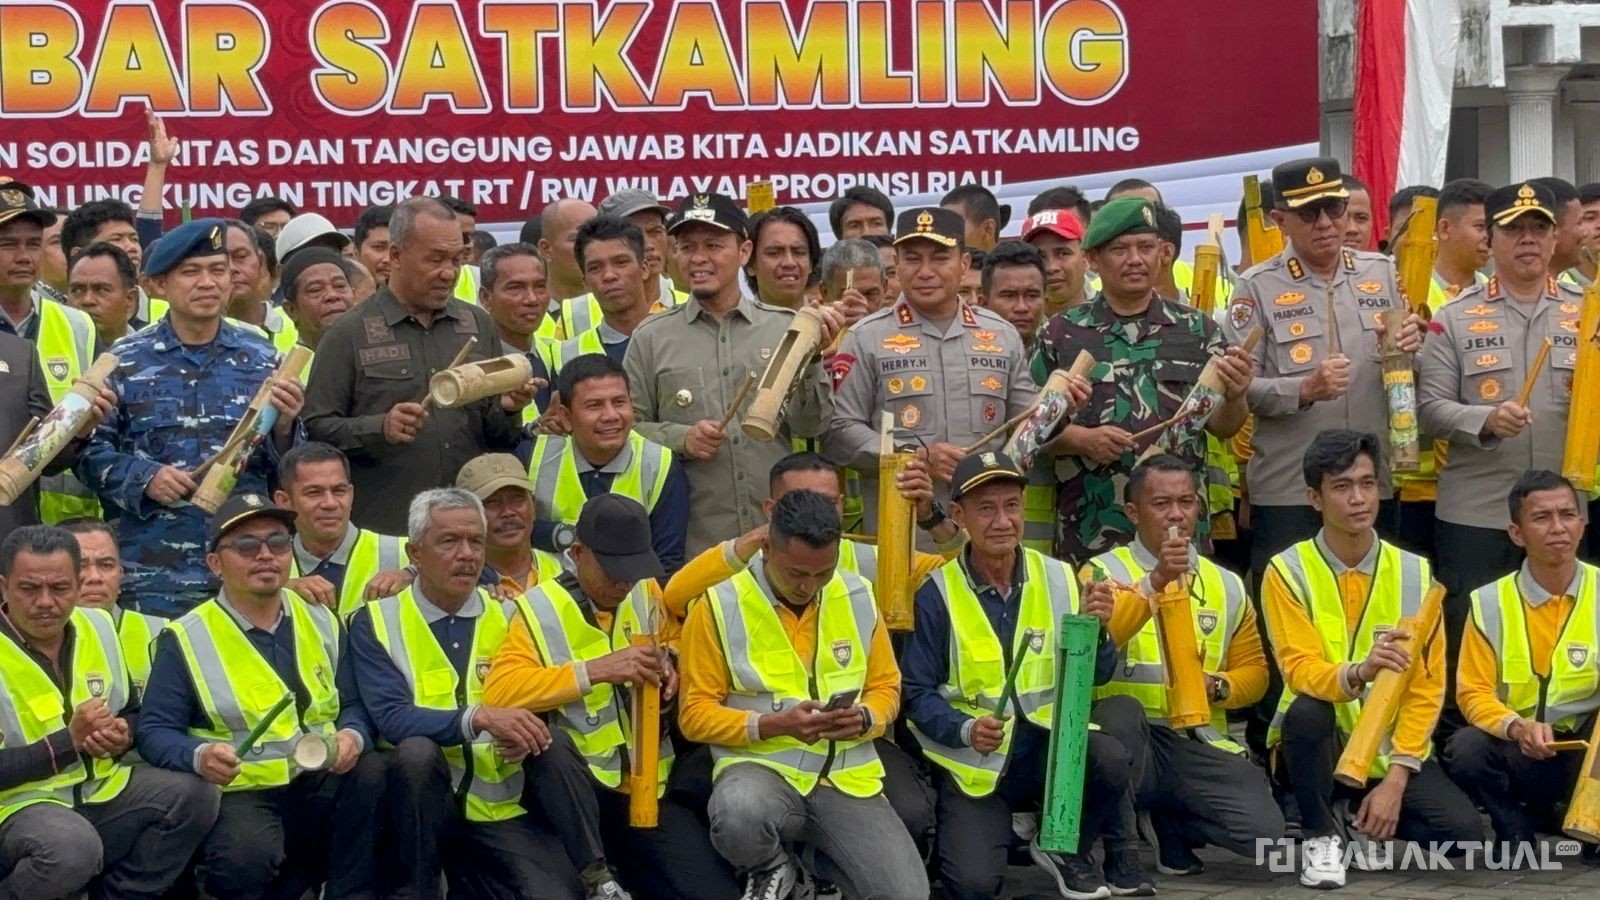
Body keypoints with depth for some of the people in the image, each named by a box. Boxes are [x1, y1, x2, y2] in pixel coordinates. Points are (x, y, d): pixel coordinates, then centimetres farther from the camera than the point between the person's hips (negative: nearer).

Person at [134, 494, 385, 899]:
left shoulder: (321, 622, 11)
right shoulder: (187, 638, -2)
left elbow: (354, 703, 14)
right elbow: (154, 730, -4)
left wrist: (353, 737, -11)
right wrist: (199, 756, -25)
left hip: (321, 785, 4)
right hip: (241, 792, -4)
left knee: (373, 774, -28)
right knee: (246, 856, -37)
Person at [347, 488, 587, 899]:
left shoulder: (509, 617, 9)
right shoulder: (377, 622, -2)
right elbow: (391, 718, -15)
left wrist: (525, 735, -20)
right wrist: (478, 717, -30)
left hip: (500, 808, 2)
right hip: (421, 802, -2)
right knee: (417, 751, -35)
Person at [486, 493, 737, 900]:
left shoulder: (647, 593, 7)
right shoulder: (539, 609, -9)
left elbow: (674, 640, 27)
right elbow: (499, 691, -23)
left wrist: (669, 661, 2)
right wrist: (597, 670, -27)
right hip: (577, 787, -3)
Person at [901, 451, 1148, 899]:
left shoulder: (1058, 578, 1)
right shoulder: (937, 594, -9)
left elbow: (1095, 676, 3)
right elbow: (918, 693, -6)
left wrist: (1094, 627, -17)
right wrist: (965, 730, -24)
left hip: (1048, 746, 3)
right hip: (973, 760, -3)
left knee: (1110, 758, -30)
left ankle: (1067, 848, 0)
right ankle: (957, 836, 13)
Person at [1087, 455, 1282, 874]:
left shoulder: (1227, 586, 14)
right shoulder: (1104, 571, 1)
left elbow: (1253, 670, 17)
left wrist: (1217, 686, -6)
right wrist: (1154, 581, -26)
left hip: (1197, 745, 3)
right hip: (1125, 738, -3)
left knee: (1264, 830, -21)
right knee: (1122, 711, -39)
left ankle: (1169, 822, 10)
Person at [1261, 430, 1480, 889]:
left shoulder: (1415, 573, -2)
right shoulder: (1288, 572, -9)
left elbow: (1426, 687, -4)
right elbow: (1301, 671, -19)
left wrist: (1396, 778, -14)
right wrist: (1358, 672, -42)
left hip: (1392, 749, 2)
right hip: (1322, 747, -2)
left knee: (1462, 832, -22)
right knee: (1307, 710, -36)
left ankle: (1372, 823, 11)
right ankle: (1321, 838, -12)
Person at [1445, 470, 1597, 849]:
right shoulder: (1490, 603, -4)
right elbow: (1474, 692, -4)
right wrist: (1516, 727, -25)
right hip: (1519, 749, 1)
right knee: (1466, 750, -31)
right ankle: (1518, 827, 1)